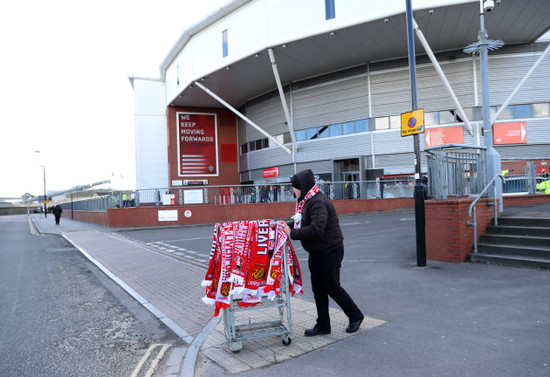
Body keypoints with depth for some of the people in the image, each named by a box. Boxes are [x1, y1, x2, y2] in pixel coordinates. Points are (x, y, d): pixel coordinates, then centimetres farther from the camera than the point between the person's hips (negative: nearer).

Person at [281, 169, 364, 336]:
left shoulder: (318, 202, -23)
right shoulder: (308, 201, 10)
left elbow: (316, 229, -33)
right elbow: (303, 222, 18)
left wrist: (292, 234, -29)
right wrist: (288, 225, 1)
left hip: (330, 252, -10)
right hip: (317, 252, 10)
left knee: (333, 287, 3)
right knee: (318, 289, 13)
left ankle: (356, 316, 25)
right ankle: (323, 325, 24)